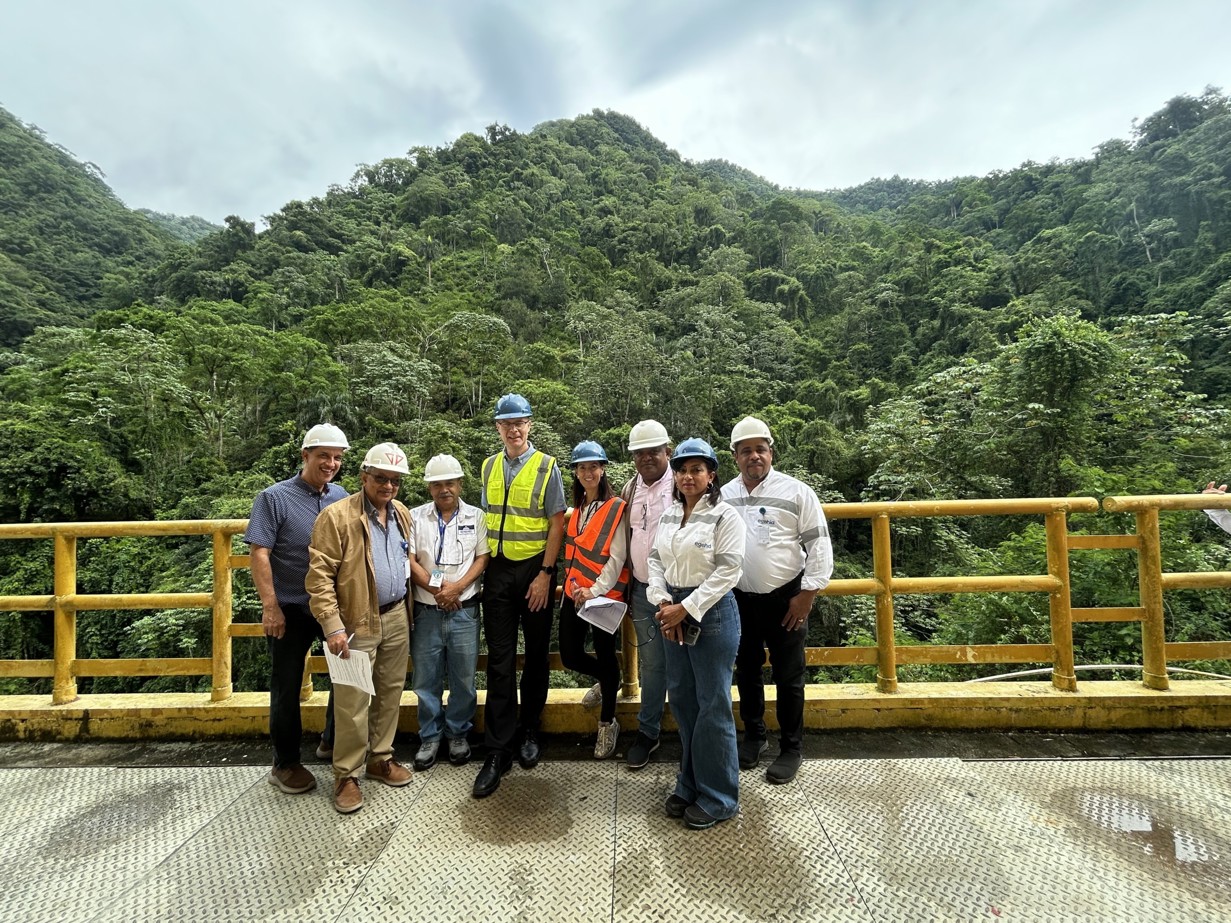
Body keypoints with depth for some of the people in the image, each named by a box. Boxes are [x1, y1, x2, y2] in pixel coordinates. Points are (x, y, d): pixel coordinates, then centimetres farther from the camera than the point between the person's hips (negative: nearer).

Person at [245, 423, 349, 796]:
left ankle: (333, 741, 36)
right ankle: (285, 764, 28)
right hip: (291, 610, -4)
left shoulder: (341, 497, 2)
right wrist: (271, 607, -17)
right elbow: (259, 555, -13)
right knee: (286, 688, 10)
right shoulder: (275, 498, -10)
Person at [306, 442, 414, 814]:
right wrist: (332, 626, -19)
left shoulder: (403, 514, 7)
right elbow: (319, 575, -14)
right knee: (353, 702, 2)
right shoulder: (337, 516, -13)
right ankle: (346, 775, 19)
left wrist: (408, 608, 13)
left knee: (391, 692, 15)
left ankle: (380, 758, 33)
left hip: (397, 618, 6)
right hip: (356, 622, -6)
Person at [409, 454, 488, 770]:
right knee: (426, 679, 9)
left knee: (463, 678, 8)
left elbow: (483, 557, -2)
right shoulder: (416, 517, 5)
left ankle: (458, 734, 27)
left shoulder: (475, 516, 3)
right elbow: (409, 560, -1)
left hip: (464, 610, -1)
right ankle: (430, 736, 27)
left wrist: (457, 587, -14)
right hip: (426, 611, 1)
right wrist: (436, 588, -12)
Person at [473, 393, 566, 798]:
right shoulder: (489, 467, 8)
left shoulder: (546, 467, -5)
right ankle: (498, 751, 11)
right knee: (500, 660, 3)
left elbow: (557, 523, -8)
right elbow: (487, 518, 14)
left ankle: (529, 731, 29)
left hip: (535, 569, -3)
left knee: (536, 654, 11)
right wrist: (484, 564, 9)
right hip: (498, 569, 3)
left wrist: (545, 574, -12)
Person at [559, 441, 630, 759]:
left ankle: (607, 723, 26)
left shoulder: (616, 508, -9)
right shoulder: (577, 509, 12)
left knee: (605, 655, 6)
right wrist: (575, 585, 6)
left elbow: (617, 557, -14)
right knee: (570, 656, 8)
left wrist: (595, 590, -19)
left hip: (604, 594, -6)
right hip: (574, 592, 6)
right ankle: (607, 681, 38)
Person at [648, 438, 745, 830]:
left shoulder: (725, 516, -10)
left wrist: (686, 608, -17)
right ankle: (690, 784, 33)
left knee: (713, 705, 2)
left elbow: (727, 571, -15)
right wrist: (663, 602, -6)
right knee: (681, 699, 15)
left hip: (711, 613, -6)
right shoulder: (668, 514, 10)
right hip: (673, 614, 7)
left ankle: (718, 797, 20)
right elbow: (656, 561, 10)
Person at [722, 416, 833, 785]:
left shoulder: (796, 492, -9)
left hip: (785, 599, -3)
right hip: (739, 600, 4)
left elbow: (819, 546, -8)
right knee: (746, 672, 17)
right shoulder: (723, 496, 2)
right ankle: (754, 736, 37)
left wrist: (807, 595, -11)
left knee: (788, 678, 9)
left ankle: (791, 749, 27)